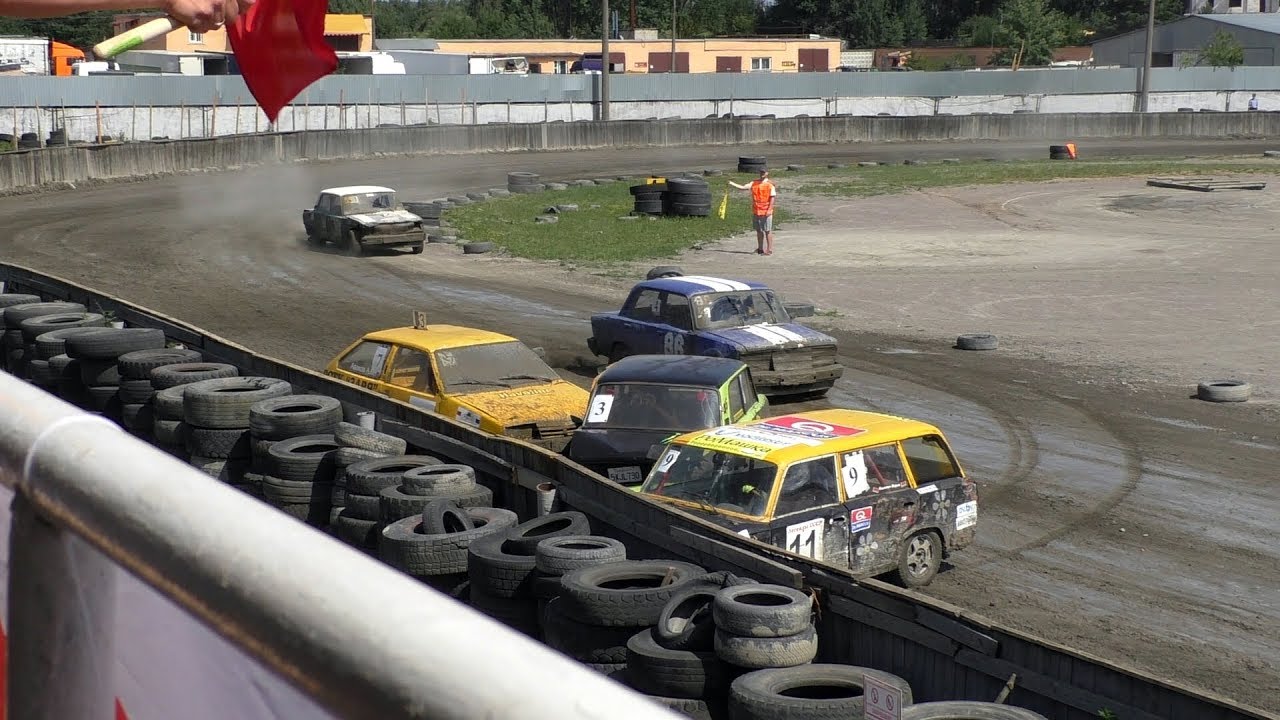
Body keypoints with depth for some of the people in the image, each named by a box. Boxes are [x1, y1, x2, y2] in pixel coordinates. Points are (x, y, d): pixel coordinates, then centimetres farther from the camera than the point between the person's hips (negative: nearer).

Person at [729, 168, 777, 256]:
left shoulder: (770, 185, -7)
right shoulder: (754, 183, 9)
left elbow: (772, 198, -10)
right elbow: (743, 187, 8)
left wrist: (769, 210, -17)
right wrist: (732, 184, 1)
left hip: (766, 212, -6)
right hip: (756, 211, 6)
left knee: (768, 231, -1)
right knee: (759, 231, 13)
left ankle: (769, 249, 4)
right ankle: (760, 249, 22)